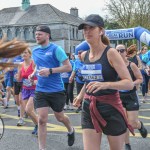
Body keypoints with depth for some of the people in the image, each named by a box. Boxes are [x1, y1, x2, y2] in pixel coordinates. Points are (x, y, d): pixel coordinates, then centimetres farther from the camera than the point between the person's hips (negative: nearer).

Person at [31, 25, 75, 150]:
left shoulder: (56, 49, -12)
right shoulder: (35, 51, 5)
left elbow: (68, 67, -15)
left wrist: (50, 71, -24)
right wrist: (33, 74, 3)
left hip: (56, 90, -4)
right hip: (40, 90, 4)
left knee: (60, 117, 15)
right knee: (42, 120, -4)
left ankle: (71, 130, 48)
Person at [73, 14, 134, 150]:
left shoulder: (111, 53, -13)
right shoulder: (84, 55, 5)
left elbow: (129, 83, -19)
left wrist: (105, 85, -33)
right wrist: (81, 95, 14)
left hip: (111, 108, -4)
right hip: (89, 108, 5)